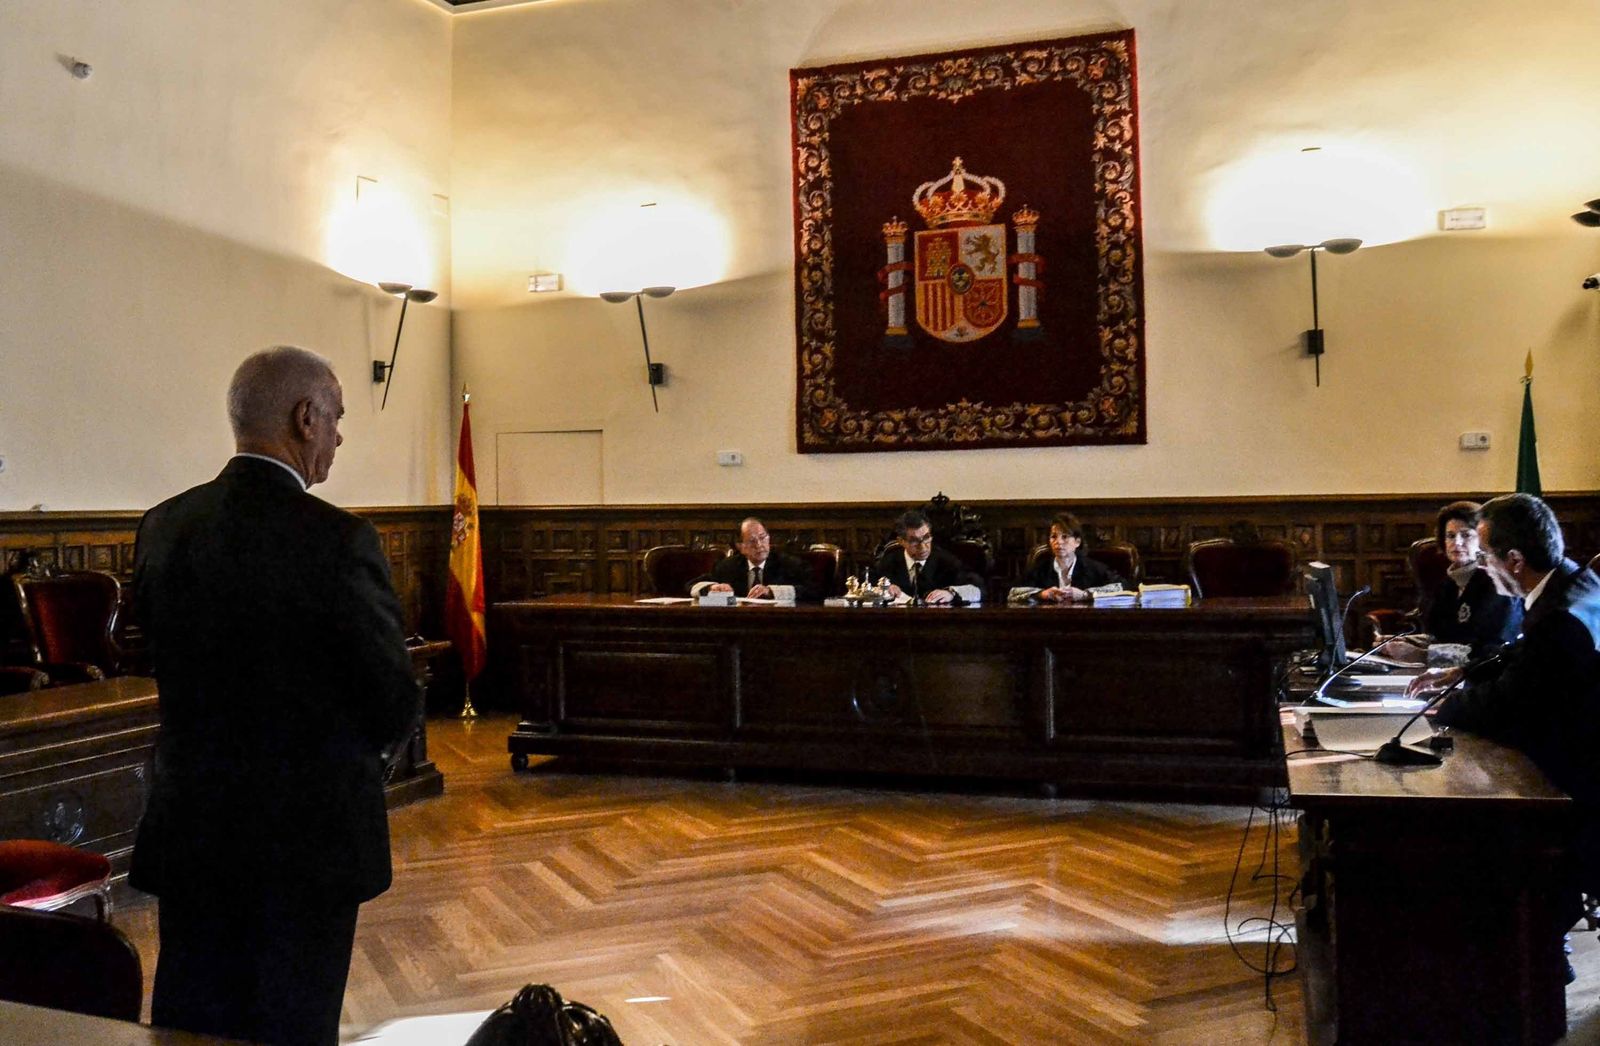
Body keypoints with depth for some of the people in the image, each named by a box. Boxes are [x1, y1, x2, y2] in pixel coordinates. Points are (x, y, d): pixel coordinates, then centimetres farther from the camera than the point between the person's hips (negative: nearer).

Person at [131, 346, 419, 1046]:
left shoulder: (161, 528, -1)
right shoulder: (337, 540, -19)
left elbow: (164, 658, 9)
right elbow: (396, 704, -13)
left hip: (189, 832, 5)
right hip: (308, 837, -5)